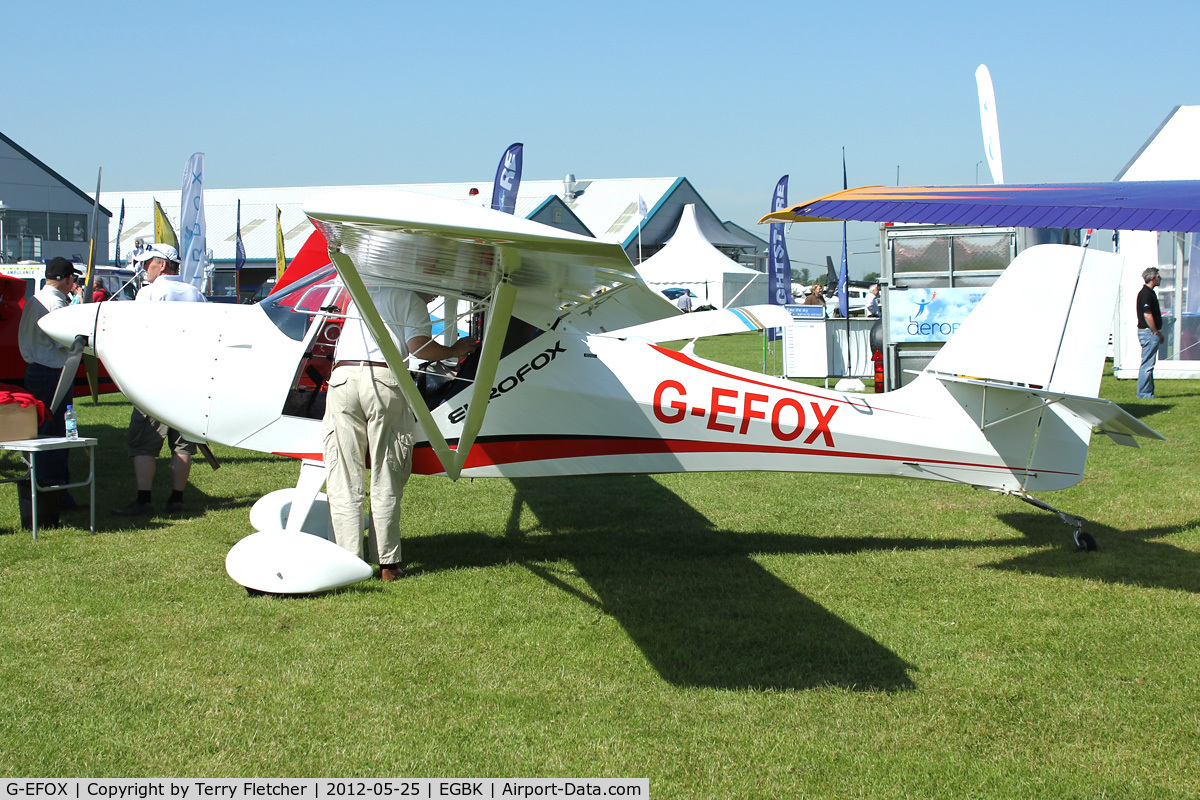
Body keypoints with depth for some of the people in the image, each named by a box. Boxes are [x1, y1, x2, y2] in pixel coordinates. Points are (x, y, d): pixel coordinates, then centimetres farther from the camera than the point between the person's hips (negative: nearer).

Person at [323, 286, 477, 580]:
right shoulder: (411, 299, 9)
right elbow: (419, 346, -3)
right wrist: (454, 351, 13)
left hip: (342, 377, 4)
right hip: (384, 380, -4)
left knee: (343, 482, 3)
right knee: (386, 481, 4)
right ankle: (388, 563, 6)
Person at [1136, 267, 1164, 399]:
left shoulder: (1149, 292, 17)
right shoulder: (1146, 294, -16)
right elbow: (1147, 315, -21)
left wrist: (1158, 333, 21)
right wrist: (1156, 332, -16)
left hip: (1150, 333, 11)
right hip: (1149, 332, -11)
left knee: (1148, 364, 12)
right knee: (1147, 364, -8)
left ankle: (1148, 392, 16)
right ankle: (1144, 393, -6)